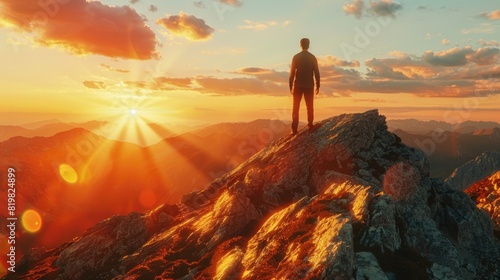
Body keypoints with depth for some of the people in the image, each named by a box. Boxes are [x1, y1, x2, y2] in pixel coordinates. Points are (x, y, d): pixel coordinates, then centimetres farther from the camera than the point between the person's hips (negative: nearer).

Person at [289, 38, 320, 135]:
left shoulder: (296, 57, -3)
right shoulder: (313, 57, 0)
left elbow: (292, 72, -4)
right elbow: (316, 73, -1)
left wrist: (291, 86, 2)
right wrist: (318, 86, 7)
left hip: (298, 85, -1)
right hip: (309, 86, 1)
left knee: (296, 108, 3)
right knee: (310, 107, 11)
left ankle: (294, 129, -2)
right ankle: (310, 126, 6)